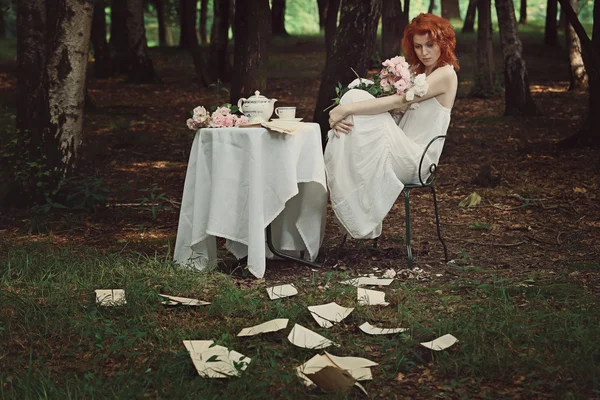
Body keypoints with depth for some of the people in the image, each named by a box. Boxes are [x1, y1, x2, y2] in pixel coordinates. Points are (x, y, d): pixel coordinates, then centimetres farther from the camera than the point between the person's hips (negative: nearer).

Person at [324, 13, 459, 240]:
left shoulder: (445, 74, -8)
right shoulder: (417, 71, 19)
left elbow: (399, 101, -21)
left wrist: (347, 109, -27)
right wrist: (344, 114, -11)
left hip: (416, 160, -9)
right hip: (403, 152, 9)